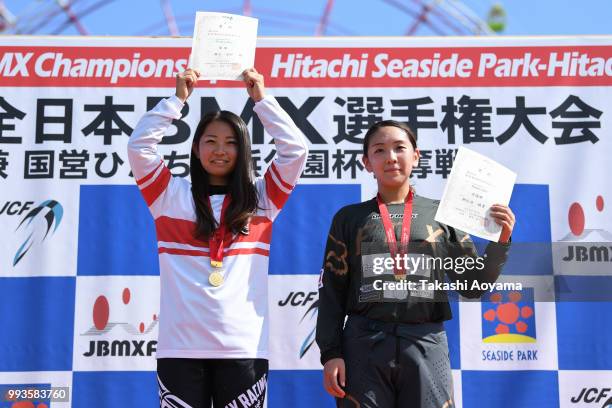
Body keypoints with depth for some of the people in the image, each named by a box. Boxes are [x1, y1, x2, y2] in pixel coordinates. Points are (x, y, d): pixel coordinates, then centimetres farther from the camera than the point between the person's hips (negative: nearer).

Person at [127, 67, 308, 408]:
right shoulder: (172, 196, 9)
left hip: (244, 347, 0)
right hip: (180, 347, 0)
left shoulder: (261, 198, 10)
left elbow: (296, 148, 4)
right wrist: (179, 97, 5)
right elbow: (139, 145, 1)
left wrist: (261, 98, 8)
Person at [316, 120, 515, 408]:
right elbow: (332, 291, 6)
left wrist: (500, 243, -3)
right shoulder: (349, 218, 8)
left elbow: (470, 286, 11)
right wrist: (330, 353, -3)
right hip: (363, 345, 0)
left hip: (426, 345, 1)